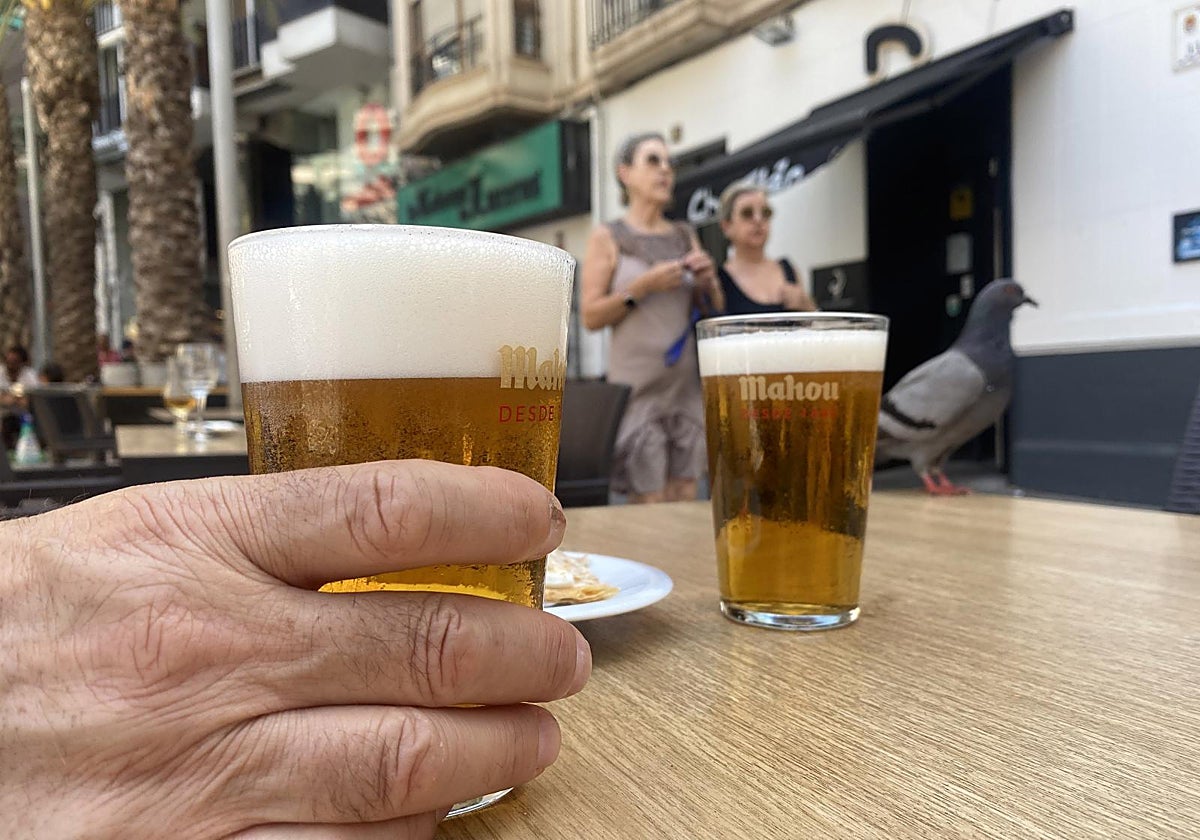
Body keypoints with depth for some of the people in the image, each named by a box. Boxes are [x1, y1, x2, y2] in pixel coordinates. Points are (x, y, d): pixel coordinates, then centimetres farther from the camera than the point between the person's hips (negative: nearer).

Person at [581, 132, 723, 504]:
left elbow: (714, 312, 17)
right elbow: (590, 316, -6)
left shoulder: (685, 236, 13)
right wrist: (643, 285, -17)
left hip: (689, 384, 4)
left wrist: (708, 282, -3)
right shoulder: (607, 237, 1)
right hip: (638, 386, -4)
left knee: (686, 503, 6)